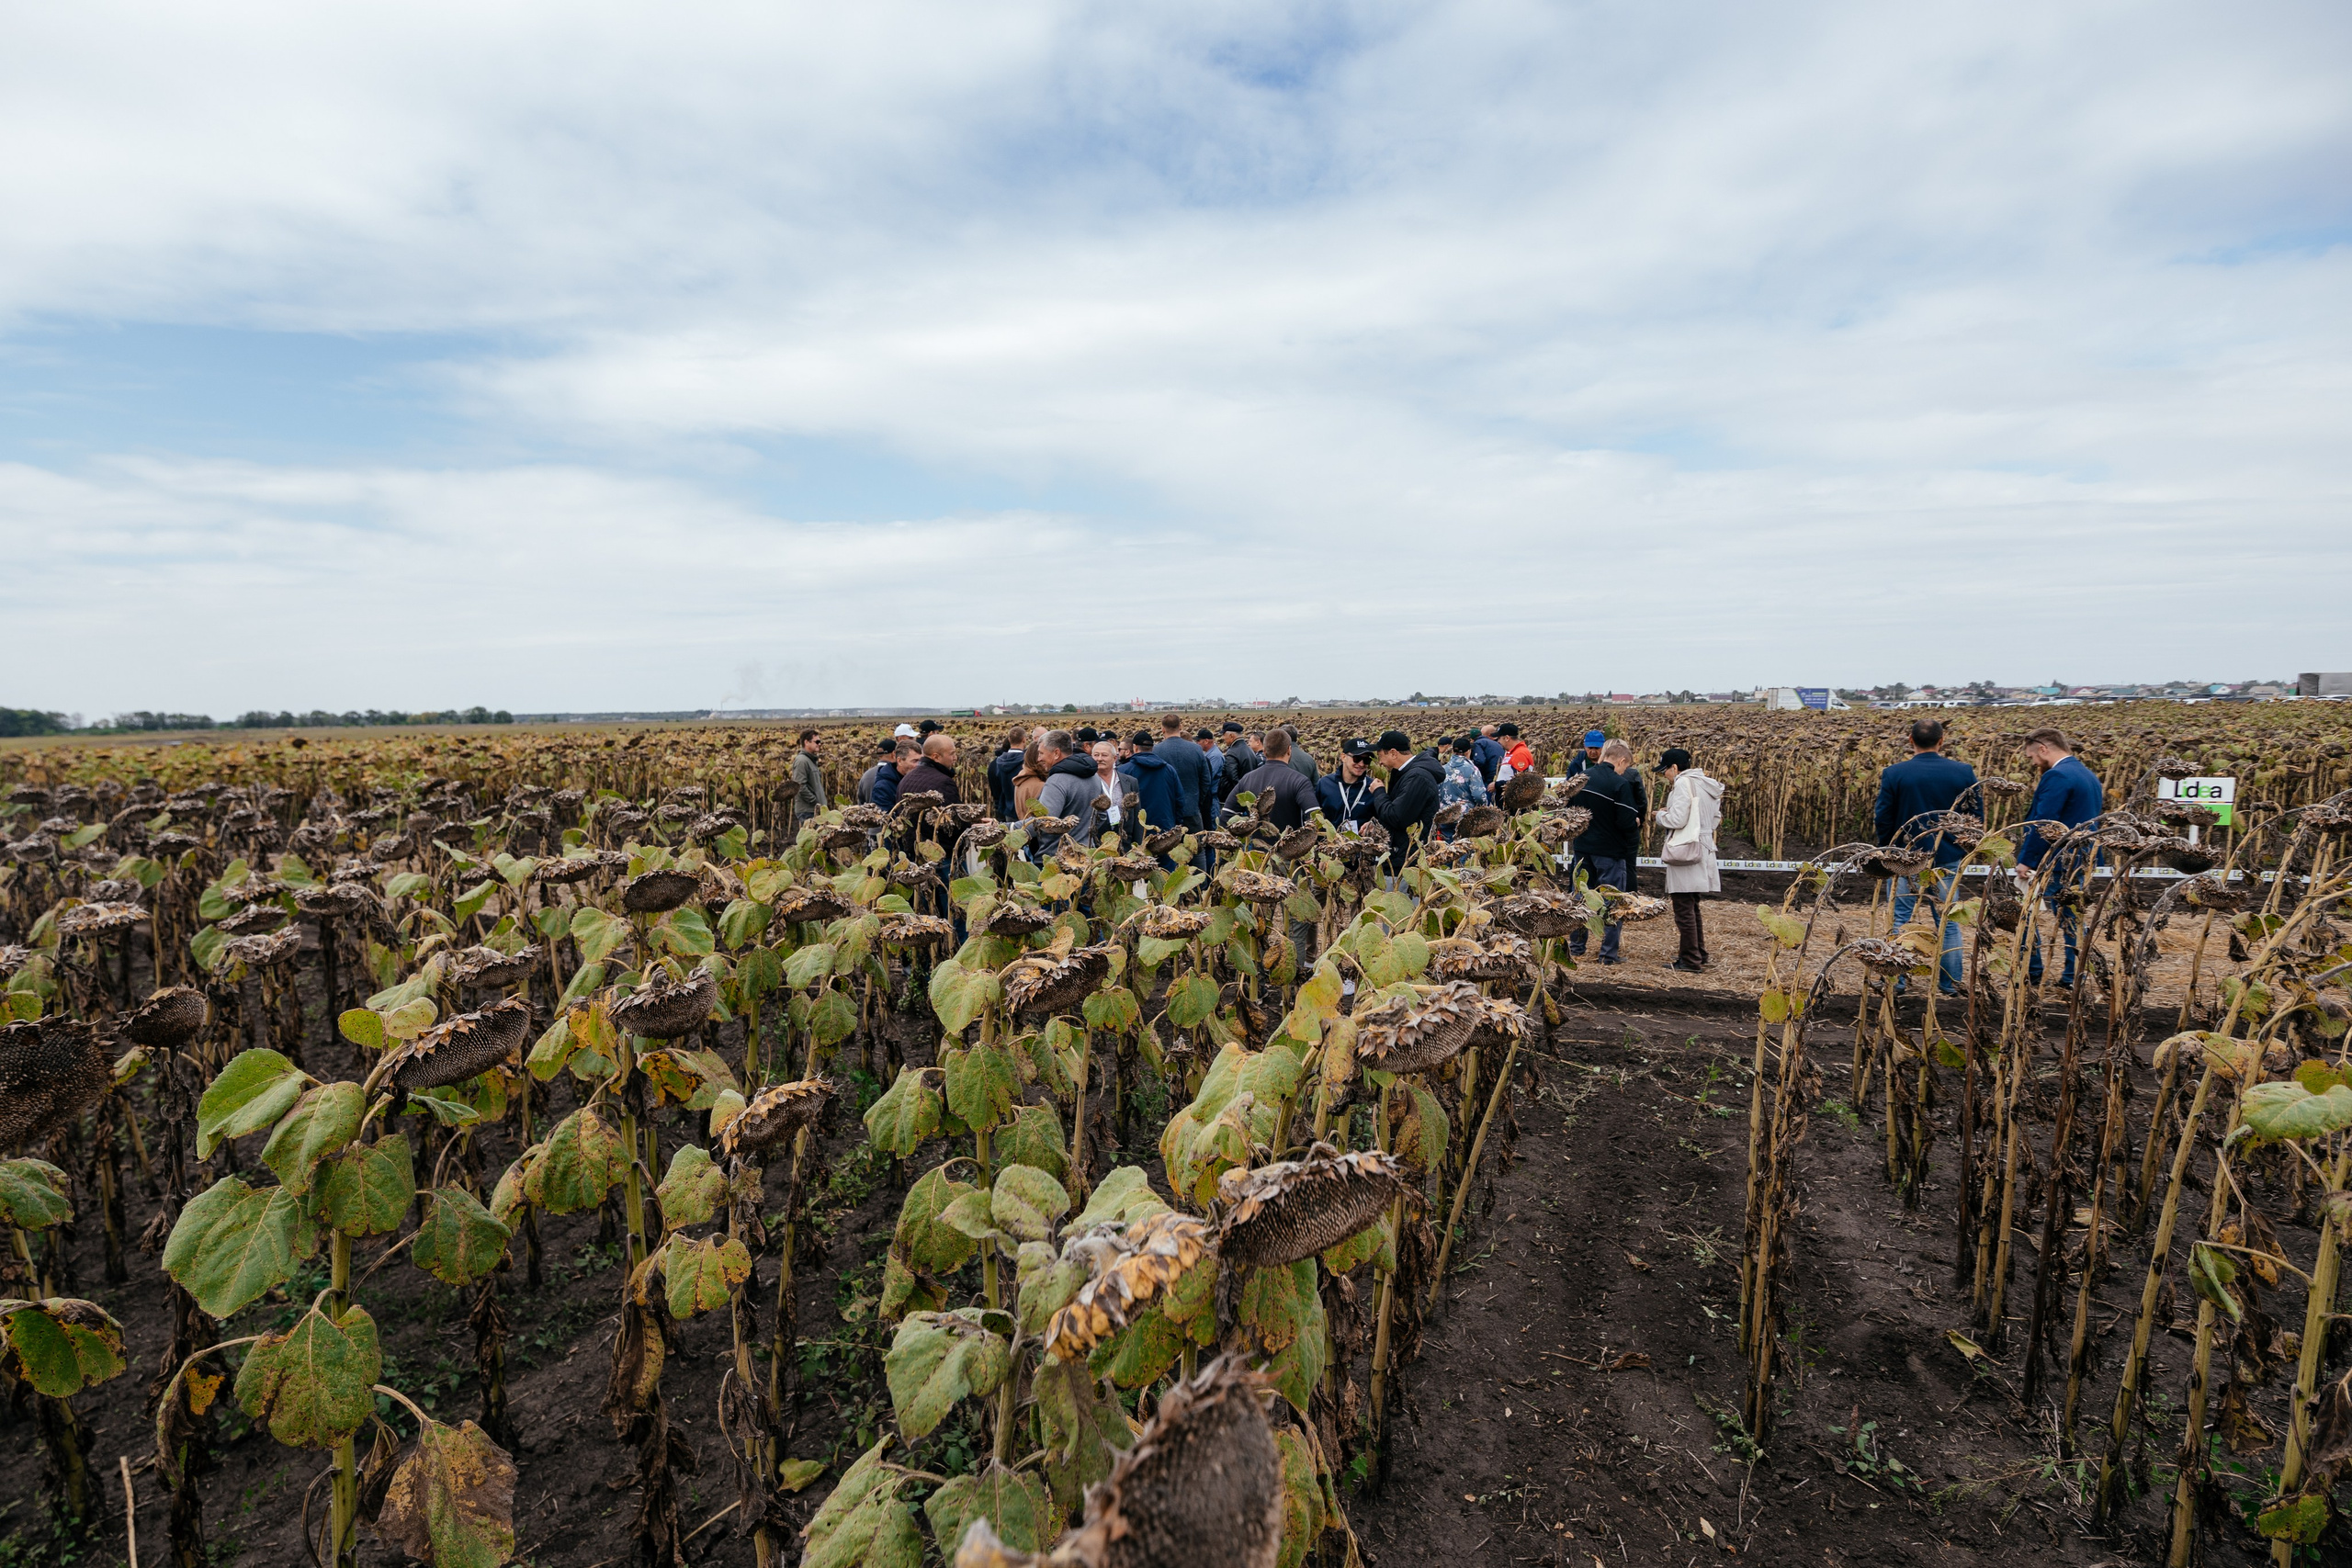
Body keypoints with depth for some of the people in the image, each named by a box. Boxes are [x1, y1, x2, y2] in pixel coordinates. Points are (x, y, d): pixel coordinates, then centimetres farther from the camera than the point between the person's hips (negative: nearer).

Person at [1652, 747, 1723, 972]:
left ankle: (1689, 961, 1)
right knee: (1692, 908, 19)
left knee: (1684, 909, -3)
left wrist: (1661, 814, 0)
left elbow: (1677, 819, -21)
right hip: (1704, 850, 9)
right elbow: (1716, 820, 17)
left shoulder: (1683, 783, -13)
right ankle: (1699, 955, 26)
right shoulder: (1708, 784, 13)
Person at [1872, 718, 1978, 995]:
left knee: (1900, 920, 6)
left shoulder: (1893, 774, -10)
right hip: (1948, 858, 2)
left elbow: (1883, 819, -5)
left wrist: (1888, 850, 12)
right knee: (1947, 922, 11)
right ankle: (1951, 983, 16)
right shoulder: (1964, 772, -3)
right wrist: (1963, 846, 18)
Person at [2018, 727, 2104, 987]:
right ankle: (2073, 975, 16)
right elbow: (2089, 817, 20)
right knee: (2072, 916, 14)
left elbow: (2042, 823, -22)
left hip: (2054, 862, -9)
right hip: (2081, 859, 9)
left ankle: (2032, 970, 9)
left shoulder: (2057, 776, -18)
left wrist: (2026, 860, -17)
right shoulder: (2089, 775, 14)